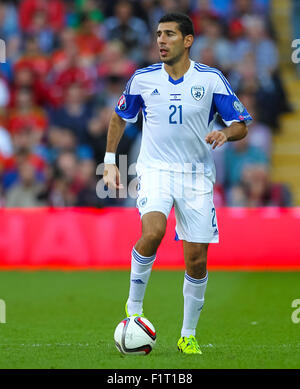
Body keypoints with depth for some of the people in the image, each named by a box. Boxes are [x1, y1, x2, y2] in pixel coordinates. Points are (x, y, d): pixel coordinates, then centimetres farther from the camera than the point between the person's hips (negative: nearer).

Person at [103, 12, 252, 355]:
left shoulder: (211, 79, -2)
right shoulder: (142, 79, 2)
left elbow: (241, 124, 2)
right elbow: (119, 117, 19)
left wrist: (226, 134, -20)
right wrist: (109, 161, 12)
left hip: (196, 175, 1)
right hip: (155, 170, 0)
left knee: (196, 260, 0)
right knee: (153, 231, -29)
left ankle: (188, 335, 17)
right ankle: (134, 306, -10)